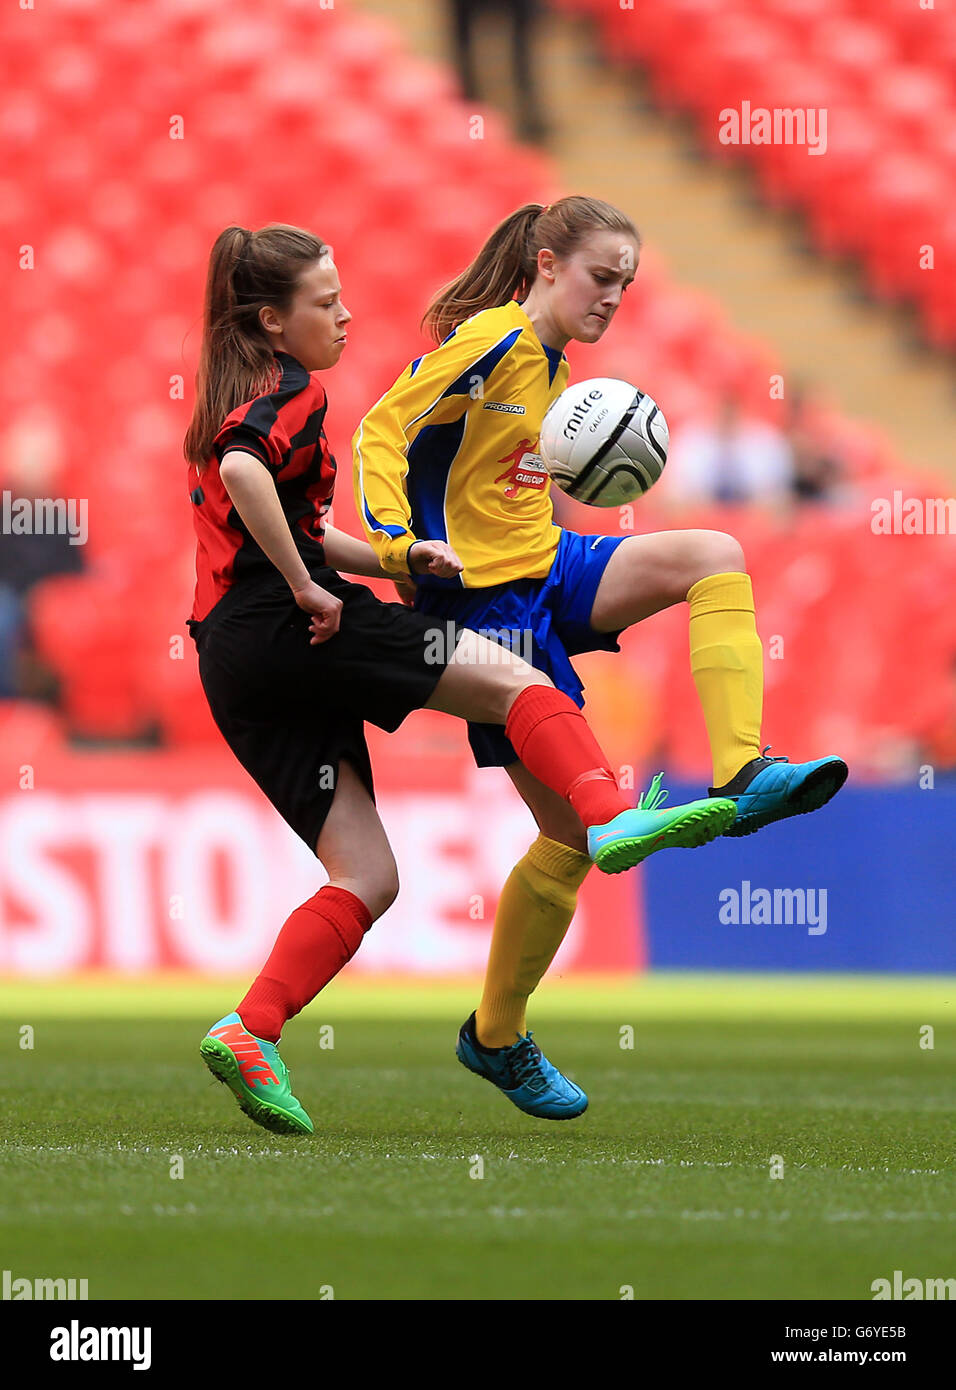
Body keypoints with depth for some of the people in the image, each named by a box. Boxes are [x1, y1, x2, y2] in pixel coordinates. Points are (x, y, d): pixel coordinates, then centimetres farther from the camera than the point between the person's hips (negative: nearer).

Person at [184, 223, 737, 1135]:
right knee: (513, 683, -9)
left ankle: (249, 1032, -10)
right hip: (285, 628, -9)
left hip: (233, 662, 9)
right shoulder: (290, 392, -3)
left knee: (366, 879, 4)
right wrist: (305, 587, -18)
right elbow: (244, 471, -25)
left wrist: (402, 559, 18)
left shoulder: (234, 396, 28)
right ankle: (611, 819, -33)